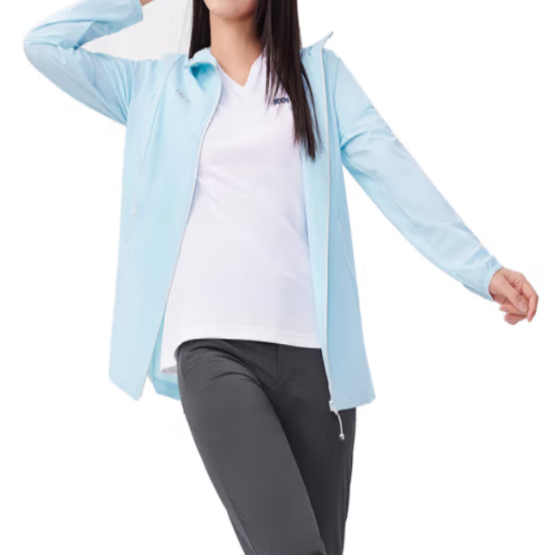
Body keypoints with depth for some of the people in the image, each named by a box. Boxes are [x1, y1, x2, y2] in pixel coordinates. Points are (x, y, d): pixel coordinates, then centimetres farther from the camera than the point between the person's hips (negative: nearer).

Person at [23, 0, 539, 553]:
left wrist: (481, 268, -4)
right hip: (212, 347, -1)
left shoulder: (320, 73, 16)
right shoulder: (156, 87, 18)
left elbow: (393, 172, 6)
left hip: (314, 348, 2)